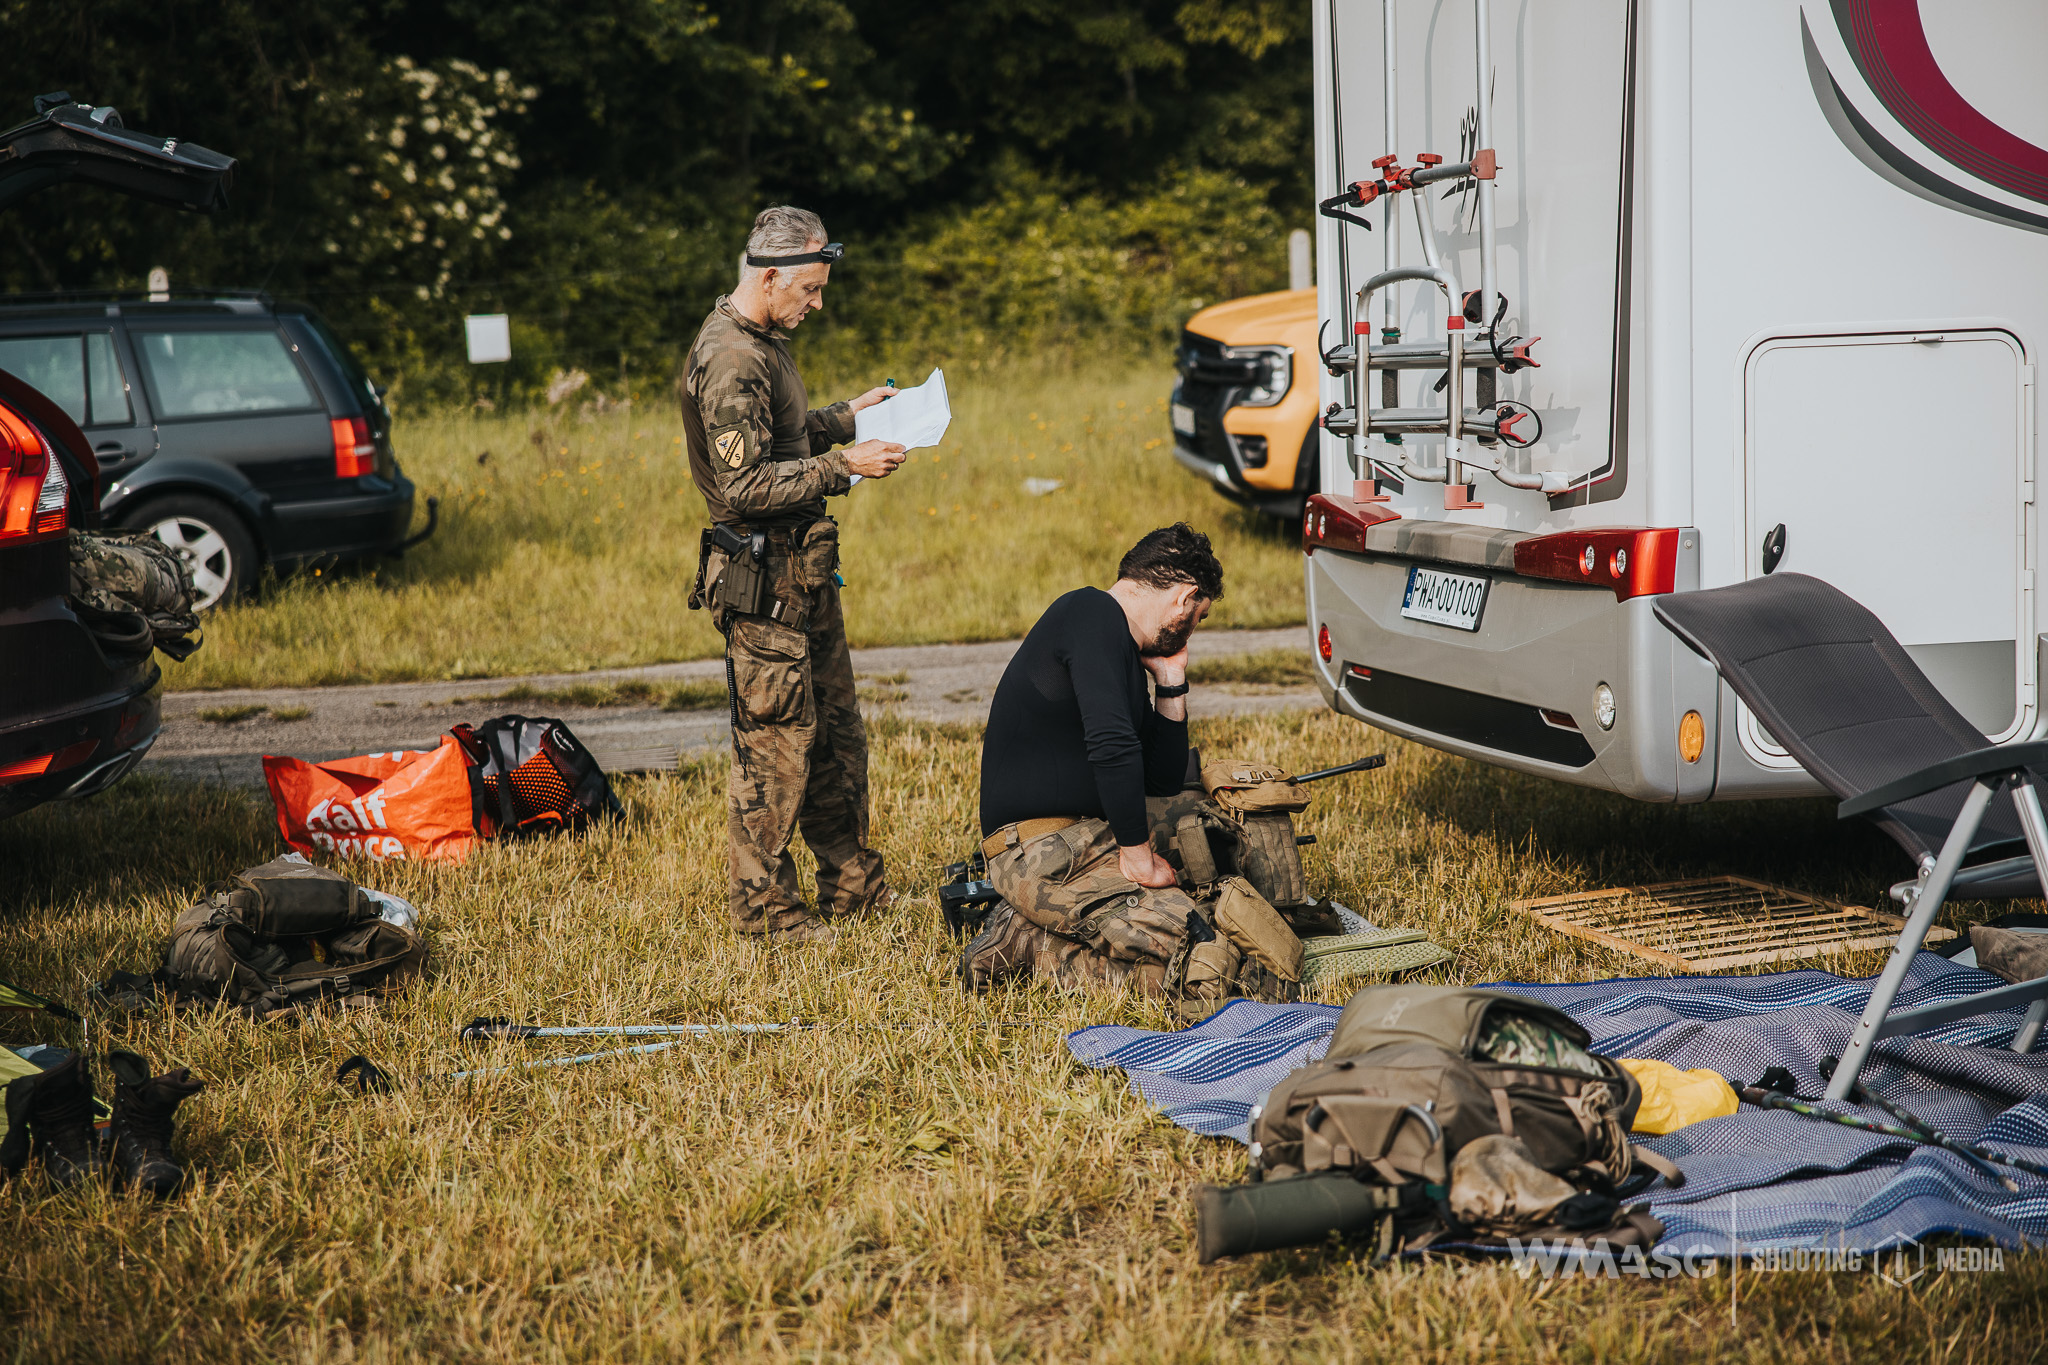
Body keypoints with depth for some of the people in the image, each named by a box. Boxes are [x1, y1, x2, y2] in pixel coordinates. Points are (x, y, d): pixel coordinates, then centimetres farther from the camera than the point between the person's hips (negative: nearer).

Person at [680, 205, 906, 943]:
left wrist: (846, 416, 16)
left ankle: (851, 881, 28)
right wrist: (844, 465, -23)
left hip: (803, 572, 11)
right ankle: (762, 903, 10)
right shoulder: (730, 360, -20)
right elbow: (746, 482, -25)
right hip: (763, 582, -10)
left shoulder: (762, 343, 13)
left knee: (837, 731, 17)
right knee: (776, 743, -2)